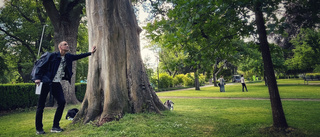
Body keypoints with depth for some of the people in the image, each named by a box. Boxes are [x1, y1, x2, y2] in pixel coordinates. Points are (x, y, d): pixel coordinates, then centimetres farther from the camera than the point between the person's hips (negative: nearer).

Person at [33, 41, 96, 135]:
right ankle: (39, 129, 16)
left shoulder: (68, 57, 7)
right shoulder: (52, 56, -9)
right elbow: (41, 66, -7)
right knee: (41, 105, 2)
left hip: (56, 83, 5)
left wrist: (90, 53, 18)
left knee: (62, 102, -6)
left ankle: (55, 127, 6)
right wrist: (38, 78, -15)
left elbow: (78, 56, 20)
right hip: (46, 82, -5)